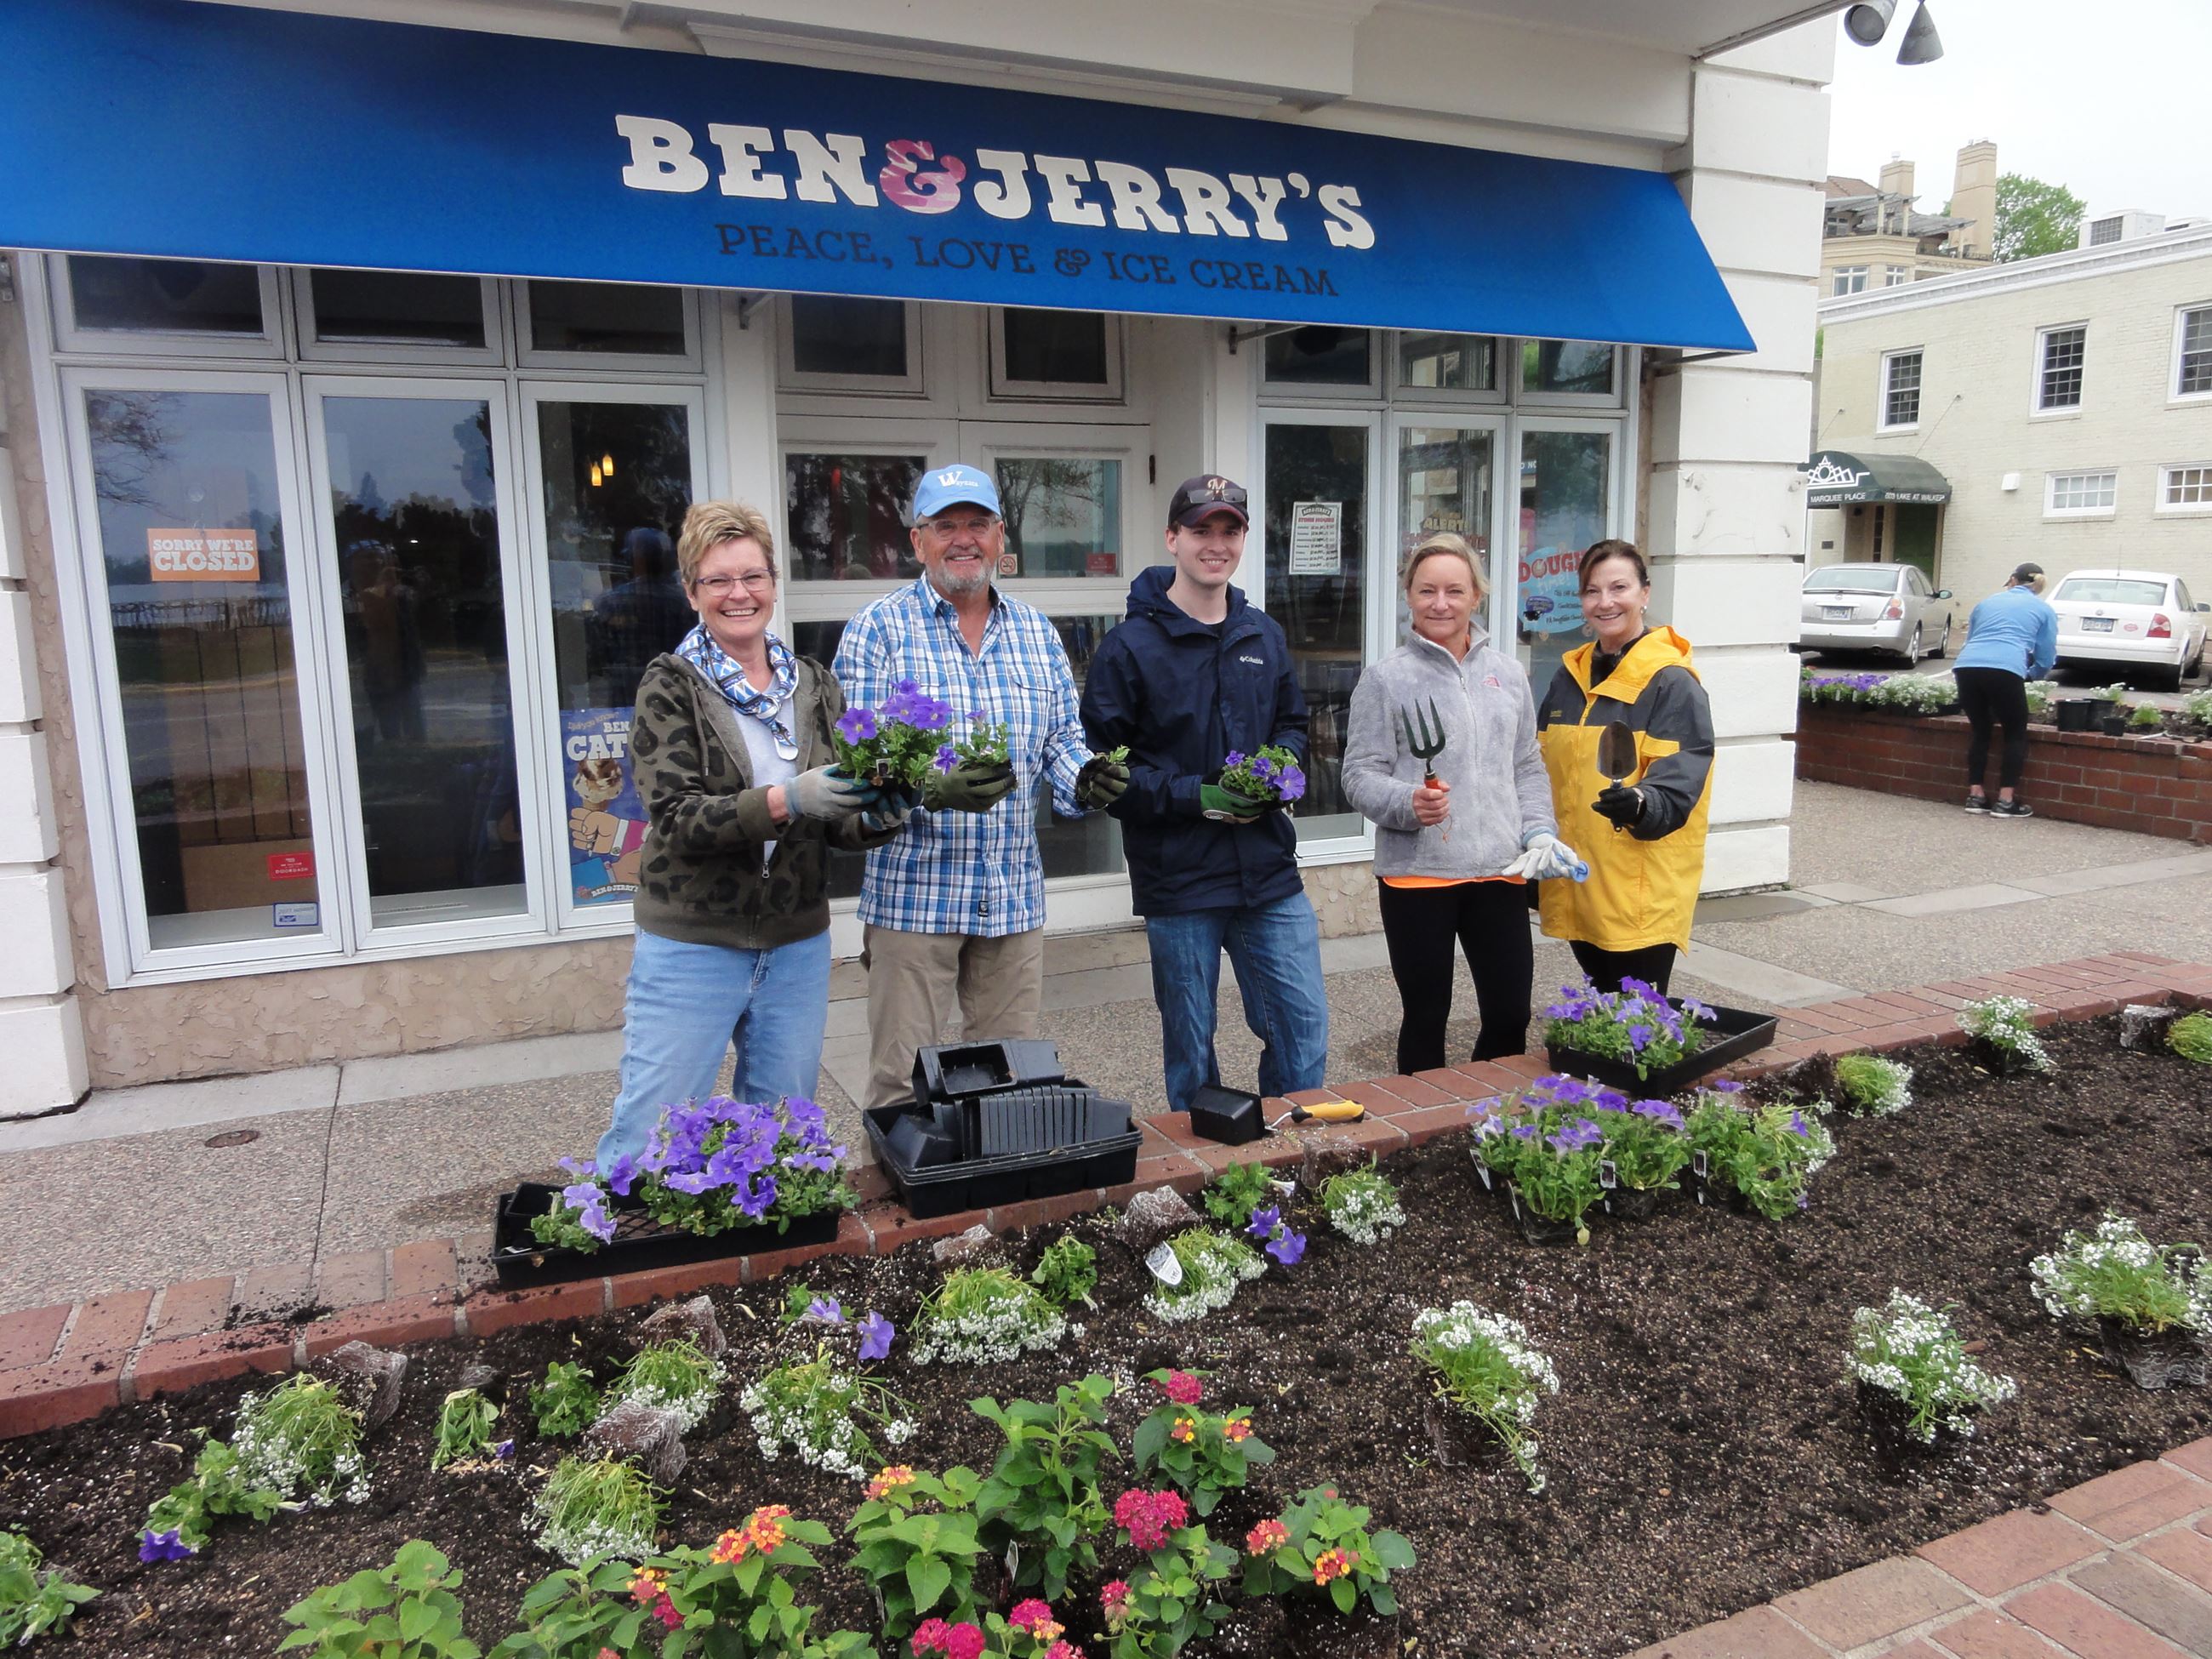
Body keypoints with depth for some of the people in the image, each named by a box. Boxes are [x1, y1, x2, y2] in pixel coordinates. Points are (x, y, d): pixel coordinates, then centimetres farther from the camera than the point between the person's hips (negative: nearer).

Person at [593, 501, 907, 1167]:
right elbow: (674, 815, -17)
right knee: (648, 1133, 4)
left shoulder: (813, 685, 7)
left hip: (797, 948, 4)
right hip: (691, 947, -4)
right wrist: (783, 801, -31)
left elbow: (839, 822, 8)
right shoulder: (670, 686, -6)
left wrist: (877, 818, -15)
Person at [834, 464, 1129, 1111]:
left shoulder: (1036, 633, 11)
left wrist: (1085, 778, -10)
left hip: (1014, 893, 5)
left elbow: (1062, 738, 14)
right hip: (914, 889, -4)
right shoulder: (878, 629, -4)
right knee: (903, 1081, 3)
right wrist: (932, 790, -31)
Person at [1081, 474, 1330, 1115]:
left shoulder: (1265, 636, 9)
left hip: (1269, 873, 4)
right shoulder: (1131, 646, -8)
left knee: (1305, 1029, 9)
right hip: (1178, 883, -4)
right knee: (1190, 1048, 11)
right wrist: (1193, 796, -18)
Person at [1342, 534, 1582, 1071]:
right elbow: (1360, 776, -6)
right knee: (1426, 1017, 8)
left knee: (1510, 1015, 9)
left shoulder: (1507, 674, 11)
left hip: (1499, 870, 4)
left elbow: (1528, 768, 17)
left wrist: (1540, 830, 2)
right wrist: (1408, 803, -24)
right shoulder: (1386, 678, -3)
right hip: (1416, 874, -4)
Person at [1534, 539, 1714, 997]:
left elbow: (1680, 781, -18)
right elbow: (1545, 767, 20)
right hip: (1578, 888, 7)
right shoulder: (1570, 677, 12)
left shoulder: (1672, 683, -8)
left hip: (1642, 895, -6)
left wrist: (1640, 804, -38)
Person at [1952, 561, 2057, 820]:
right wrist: (2029, 675, 44)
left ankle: (1975, 796, 16)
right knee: (2016, 733, 13)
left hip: (1966, 666, 3)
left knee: (1980, 731, 20)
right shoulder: (2044, 609, 22)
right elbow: (2046, 659, 22)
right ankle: (2006, 801, 9)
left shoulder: (1987, 602, 30)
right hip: (2005, 669, -3)